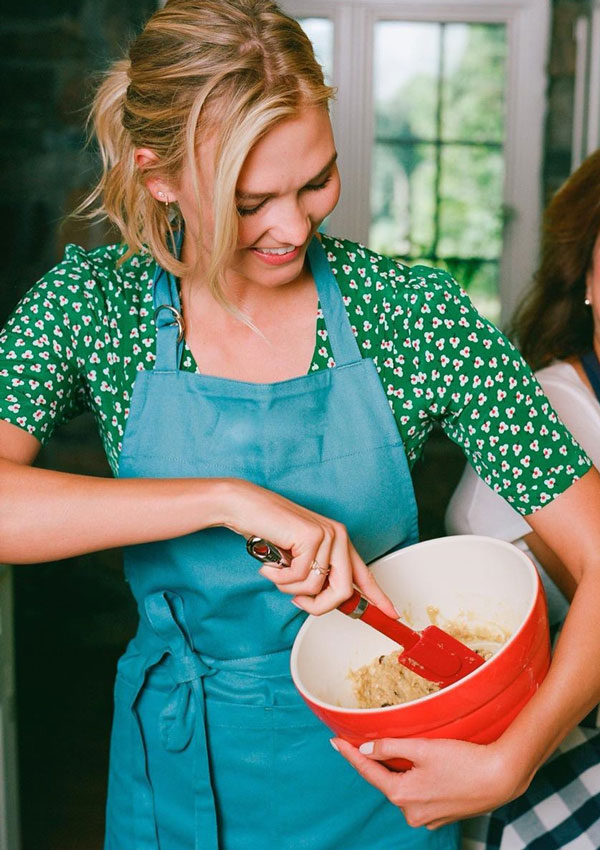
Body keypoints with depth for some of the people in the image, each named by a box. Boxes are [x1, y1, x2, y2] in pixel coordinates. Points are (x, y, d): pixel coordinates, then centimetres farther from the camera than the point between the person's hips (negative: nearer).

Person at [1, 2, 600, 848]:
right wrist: (225, 499, -35)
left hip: (375, 776, 0)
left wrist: (509, 766, -28)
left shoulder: (415, 314, -16)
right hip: (179, 777, 1)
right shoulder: (94, 303, -13)